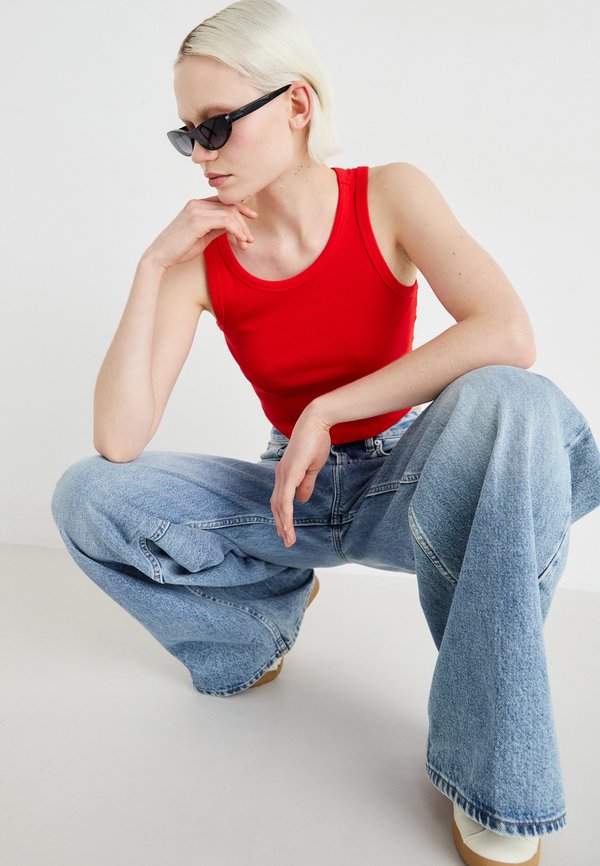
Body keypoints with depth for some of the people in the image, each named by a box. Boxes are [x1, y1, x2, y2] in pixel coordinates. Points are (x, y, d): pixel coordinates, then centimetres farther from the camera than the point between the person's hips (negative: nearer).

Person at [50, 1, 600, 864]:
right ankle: (271, 603, 7)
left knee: (504, 403, -35)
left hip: (402, 483, -1)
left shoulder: (388, 197, -11)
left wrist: (324, 410, -27)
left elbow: (508, 335, -29)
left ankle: (495, 788, -23)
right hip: (292, 496, 2)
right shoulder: (203, 251, -8)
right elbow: (118, 442, -18)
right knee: (84, 497, -17)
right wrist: (152, 266, -22)